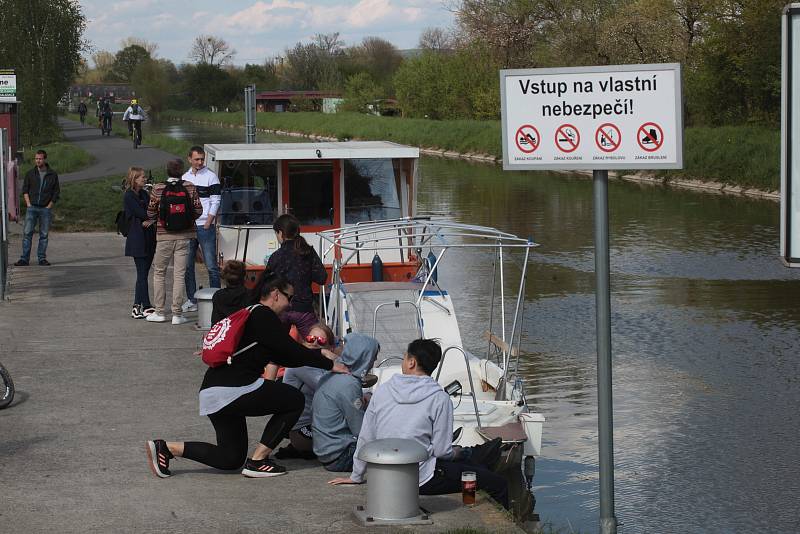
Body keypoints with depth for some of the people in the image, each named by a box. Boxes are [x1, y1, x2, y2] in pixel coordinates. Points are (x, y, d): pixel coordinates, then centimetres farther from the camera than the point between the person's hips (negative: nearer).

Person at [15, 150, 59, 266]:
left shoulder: (53, 175, 4)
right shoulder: (30, 174, 7)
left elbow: (56, 192, 5)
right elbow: (25, 190, 9)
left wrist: (49, 206, -3)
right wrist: (28, 204, -3)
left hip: (46, 209, 0)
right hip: (32, 208, 0)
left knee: (44, 234, 2)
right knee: (27, 233, -6)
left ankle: (42, 258, 8)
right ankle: (24, 258, -6)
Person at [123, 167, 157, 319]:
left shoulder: (144, 194, 15)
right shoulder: (129, 196, -9)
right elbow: (142, 214, -16)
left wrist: (151, 220, -14)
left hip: (148, 239, 8)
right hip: (137, 240, -8)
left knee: (143, 273, 9)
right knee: (142, 274, -6)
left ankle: (137, 307, 13)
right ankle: (146, 307, -5)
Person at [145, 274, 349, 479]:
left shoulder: (251, 314, 23)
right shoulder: (263, 316, -7)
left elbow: (285, 358, 25)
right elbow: (292, 351, -7)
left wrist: (320, 353, 23)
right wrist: (329, 364, 2)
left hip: (211, 393, 10)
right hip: (233, 390, -10)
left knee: (231, 458, 19)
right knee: (294, 400, 5)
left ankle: (166, 447, 6)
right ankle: (257, 462, 2)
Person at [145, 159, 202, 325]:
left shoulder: (158, 189, -7)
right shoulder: (190, 188, -6)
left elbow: (151, 214, -1)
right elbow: (198, 210, -3)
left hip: (164, 236, -1)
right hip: (184, 236, 1)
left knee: (159, 272, 13)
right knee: (179, 274, 4)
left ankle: (159, 312, 12)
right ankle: (177, 314, 4)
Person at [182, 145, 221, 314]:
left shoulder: (211, 176, -1)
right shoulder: (184, 177, 14)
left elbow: (215, 202, -4)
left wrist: (207, 224, -11)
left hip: (205, 227, -5)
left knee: (211, 265, -5)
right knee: (187, 265, 6)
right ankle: (191, 300, 13)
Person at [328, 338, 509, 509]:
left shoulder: (382, 391, 0)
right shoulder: (440, 399, -11)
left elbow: (365, 438, 6)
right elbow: (442, 451, -11)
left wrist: (356, 476, 19)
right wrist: (458, 453, 13)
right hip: (422, 480, -6)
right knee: (498, 484, 3)